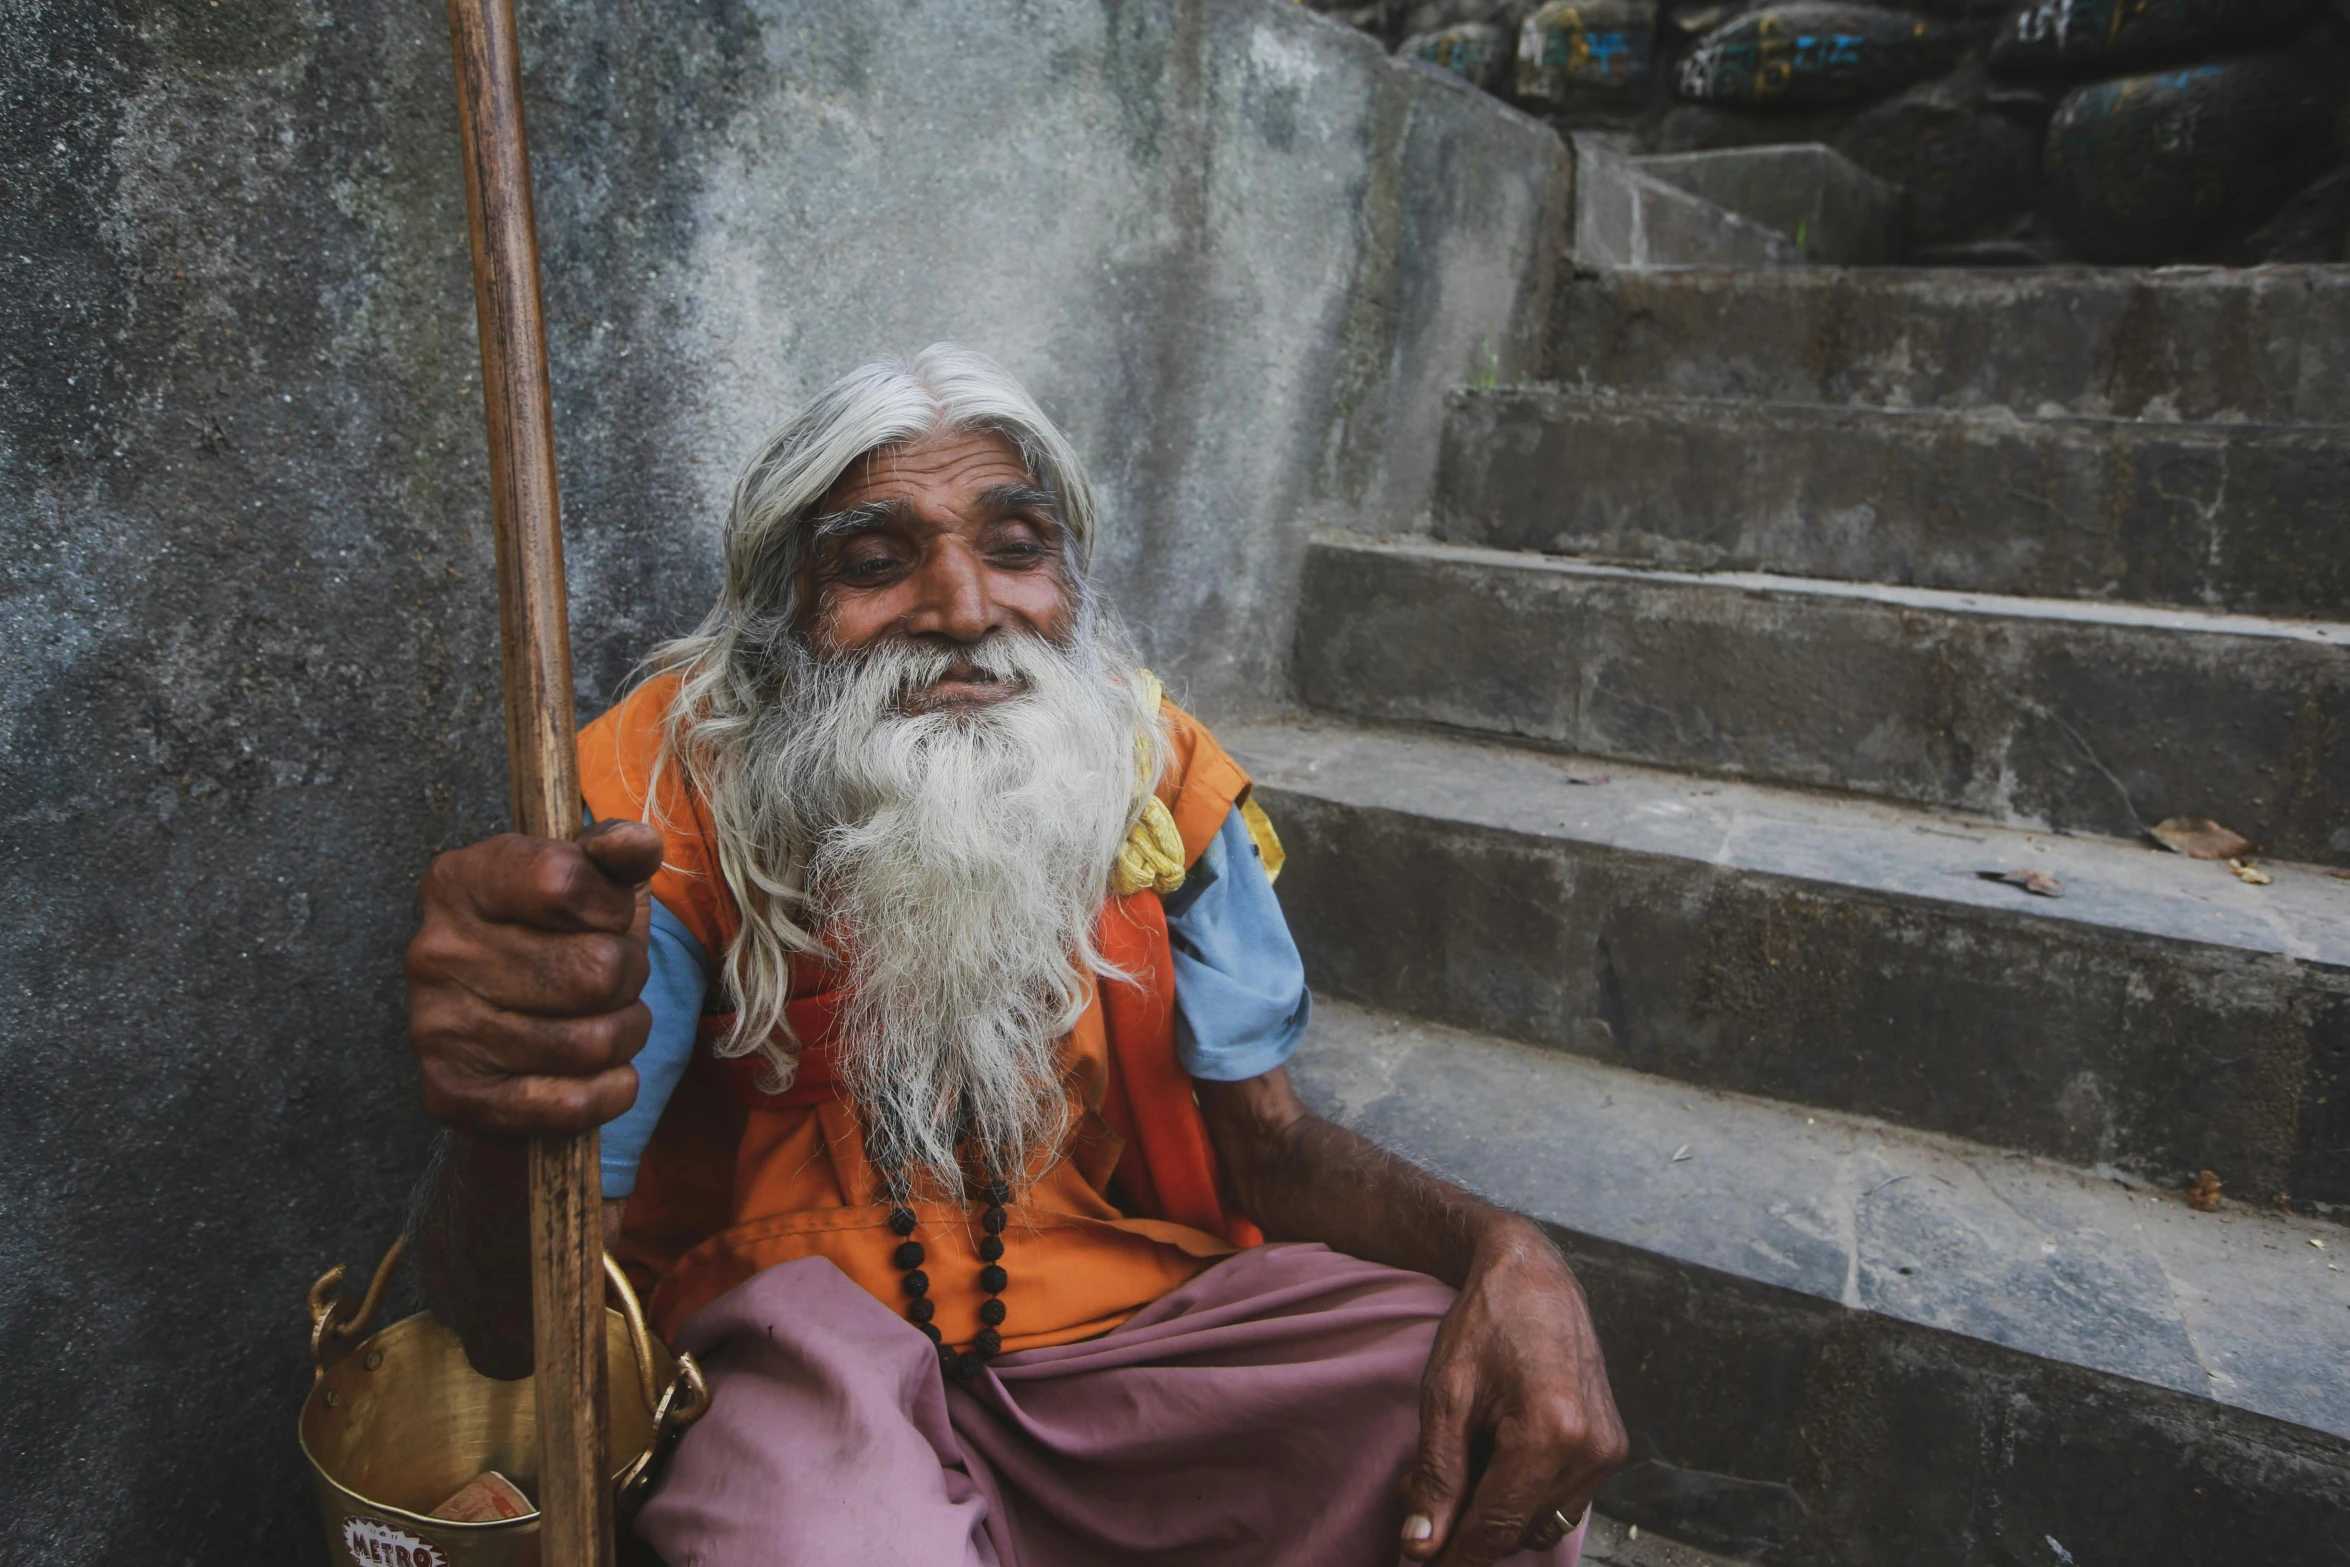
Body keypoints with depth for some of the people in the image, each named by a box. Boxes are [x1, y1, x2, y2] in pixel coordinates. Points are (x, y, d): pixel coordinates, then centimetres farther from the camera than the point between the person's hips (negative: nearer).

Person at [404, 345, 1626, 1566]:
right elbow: (519, 1325, -19)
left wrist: (1499, 1252, -21)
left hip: (1127, 1313, 4)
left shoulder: (1152, 769, -3)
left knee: (1515, 1433, -17)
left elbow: (1267, 1138, 1)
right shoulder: (669, 792, -13)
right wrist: (510, 1113, -44)